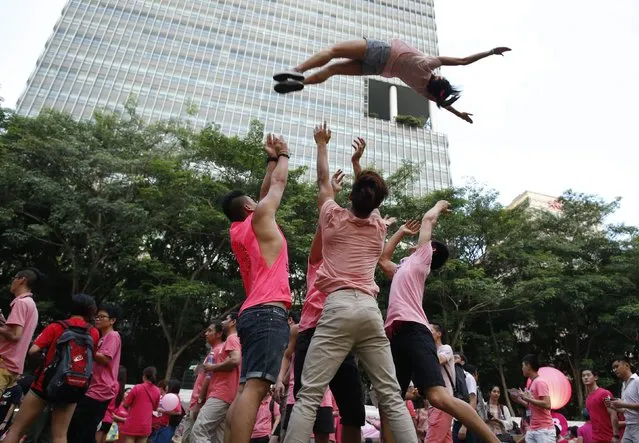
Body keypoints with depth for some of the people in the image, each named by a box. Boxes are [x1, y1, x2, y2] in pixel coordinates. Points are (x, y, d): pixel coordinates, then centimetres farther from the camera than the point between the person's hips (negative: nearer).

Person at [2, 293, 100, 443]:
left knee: (16, 429, 11)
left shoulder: (56, 326, -5)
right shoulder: (94, 333, 1)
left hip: (45, 383, -2)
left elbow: (33, 351, -12)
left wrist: (46, 351, 8)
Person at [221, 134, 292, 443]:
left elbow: (266, 191, 33)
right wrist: (283, 154, 32)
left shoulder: (238, 231, 22)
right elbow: (278, 183, 15)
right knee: (255, 386, -18)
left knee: (247, 389, 6)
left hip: (253, 313, 9)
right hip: (268, 312, -9)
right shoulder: (259, 218, 2)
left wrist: (271, 159, 39)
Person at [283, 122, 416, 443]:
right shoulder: (379, 226, 17)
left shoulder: (334, 217, 9)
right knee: (392, 396, 6)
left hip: (339, 308, -4)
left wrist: (321, 144, 38)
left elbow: (324, 180, 24)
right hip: (371, 310, 4)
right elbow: (370, 199, 37)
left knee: (308, 395, -7)